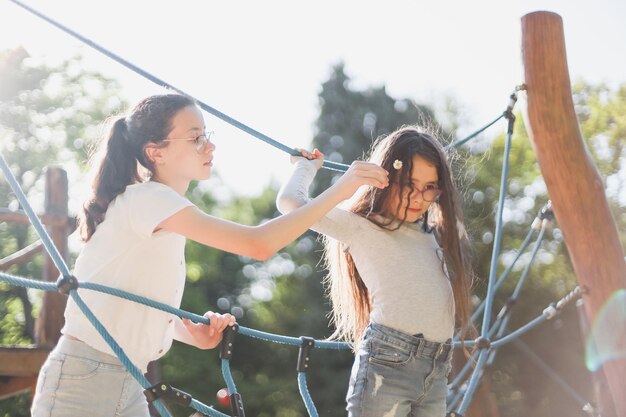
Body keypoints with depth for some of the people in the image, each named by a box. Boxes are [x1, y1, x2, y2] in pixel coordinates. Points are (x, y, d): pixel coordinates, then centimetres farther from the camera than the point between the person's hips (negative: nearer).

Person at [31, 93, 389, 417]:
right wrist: (339, 190, -23)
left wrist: (195, 334, -3)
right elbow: (258, 244, -28)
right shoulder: (146, 198, -18)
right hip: (83, 382, -9)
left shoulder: (162, 207, 10)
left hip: (128, 384, 9)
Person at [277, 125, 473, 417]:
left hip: (436, 371, 7)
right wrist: (307, 165, 9)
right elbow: (291, 202, -9)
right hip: (387, 362, -7)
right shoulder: (360, 227, 0)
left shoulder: (436, 232, 20)